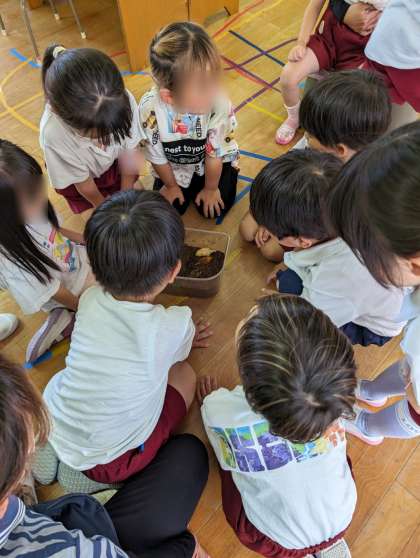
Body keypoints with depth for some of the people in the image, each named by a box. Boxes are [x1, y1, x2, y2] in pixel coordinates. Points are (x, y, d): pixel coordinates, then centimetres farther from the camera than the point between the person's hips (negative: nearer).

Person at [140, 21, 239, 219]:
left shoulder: (219, 105, -39)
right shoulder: (150, 108, -37)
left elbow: (215, 154, -22)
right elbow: (156, 156, -17)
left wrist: (211, 188, -8)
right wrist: (171, 185, -2)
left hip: (215, 160, -1)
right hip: (173, 165, 1)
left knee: (215, 209, -3)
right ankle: (190, 186, 32)